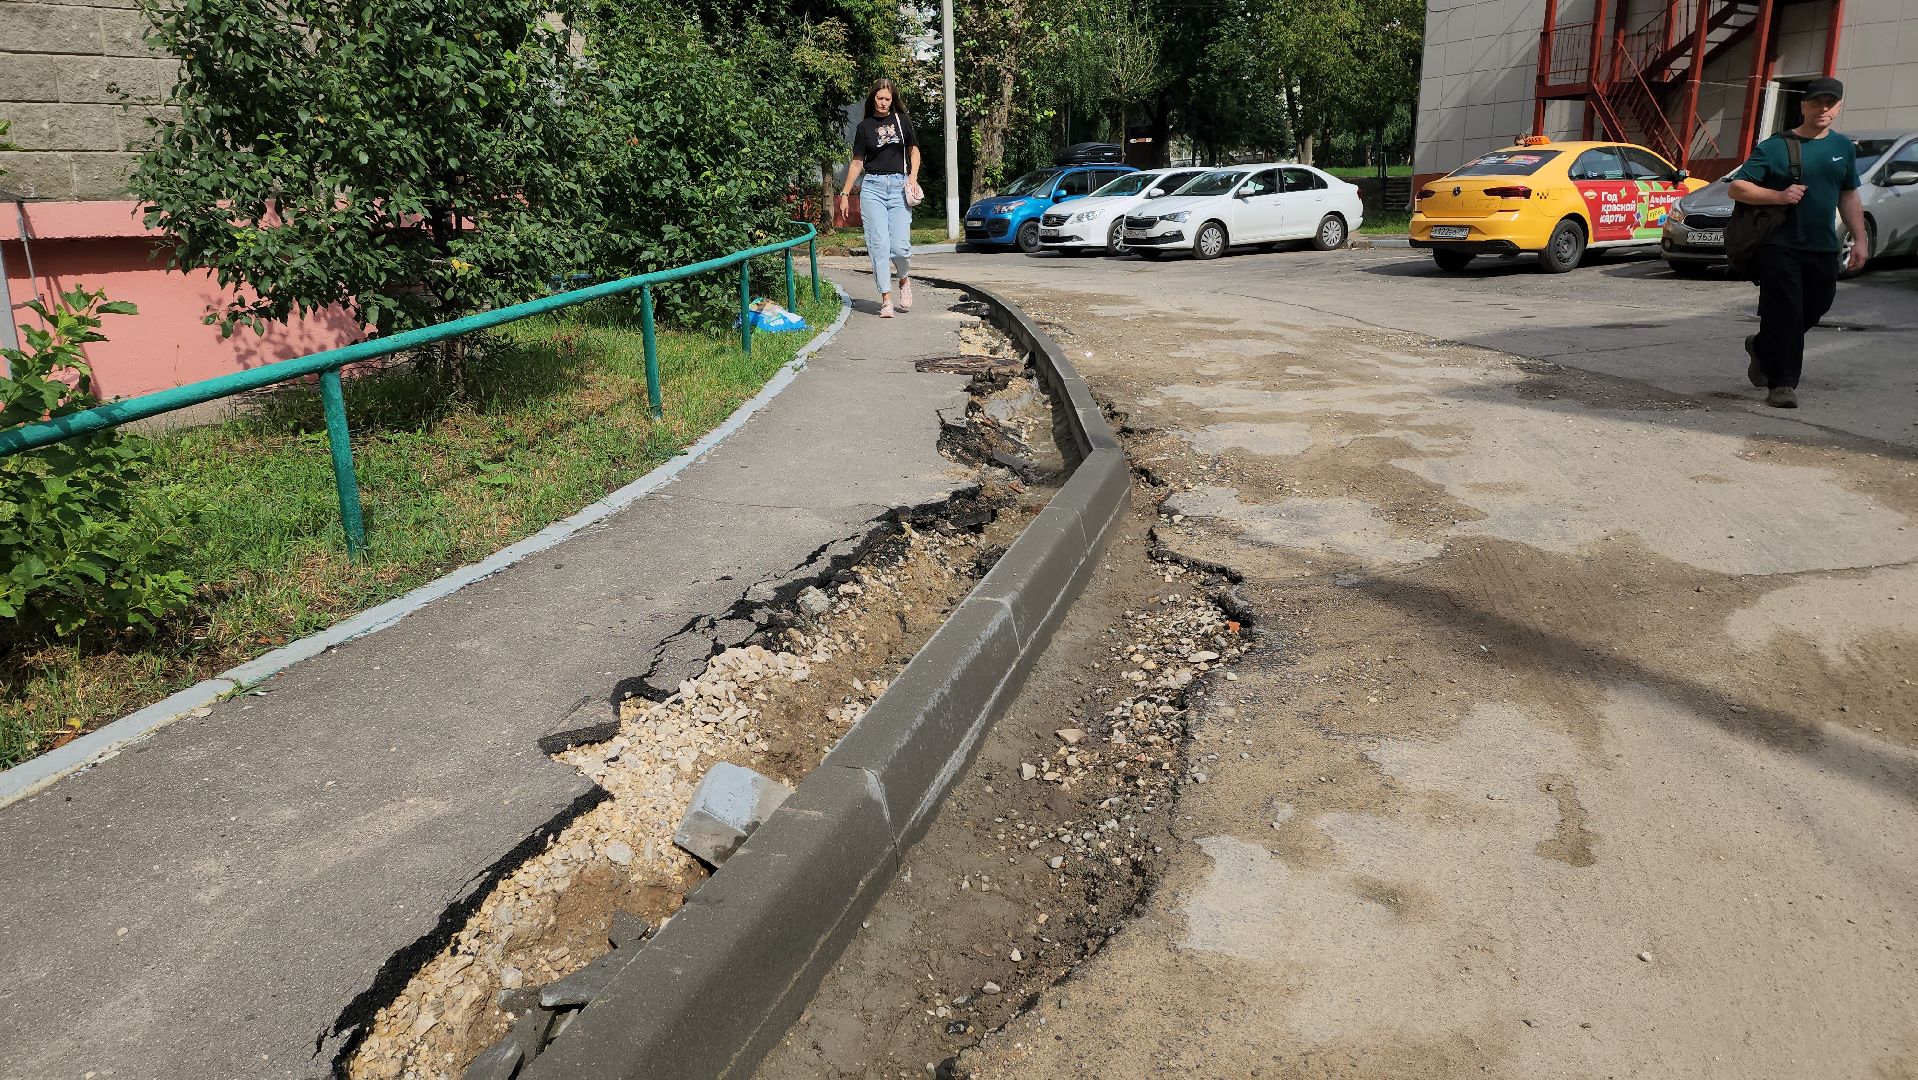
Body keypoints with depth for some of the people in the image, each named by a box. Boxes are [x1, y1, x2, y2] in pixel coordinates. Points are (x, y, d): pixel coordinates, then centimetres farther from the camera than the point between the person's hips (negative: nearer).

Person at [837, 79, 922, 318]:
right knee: (878, 244, -7)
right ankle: (886, 298, -3)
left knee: (900, 245, -10)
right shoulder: (865, 126, 9)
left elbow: (914, 150, 17)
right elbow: (857, 162, 11)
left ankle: (904, 280, 22)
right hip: (873, 187, 0)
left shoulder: (902, 120, 10)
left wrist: (913, 175, -1)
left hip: (899, 186, 0)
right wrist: (845, 193, 7)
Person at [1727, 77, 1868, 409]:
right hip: (1780, 246, -5)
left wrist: (1859, 240, 16)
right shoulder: (1774, 147, -3)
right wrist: (1779, 196, -20)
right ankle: (1782, 384, -3)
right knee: (1785, 313, -9)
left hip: (1823, 248, 5)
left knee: (1815, 308, 11)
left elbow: (1849, 196, 20)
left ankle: (1762, 347, 36)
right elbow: (1737, 187, -6)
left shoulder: (1843, 148, 12)